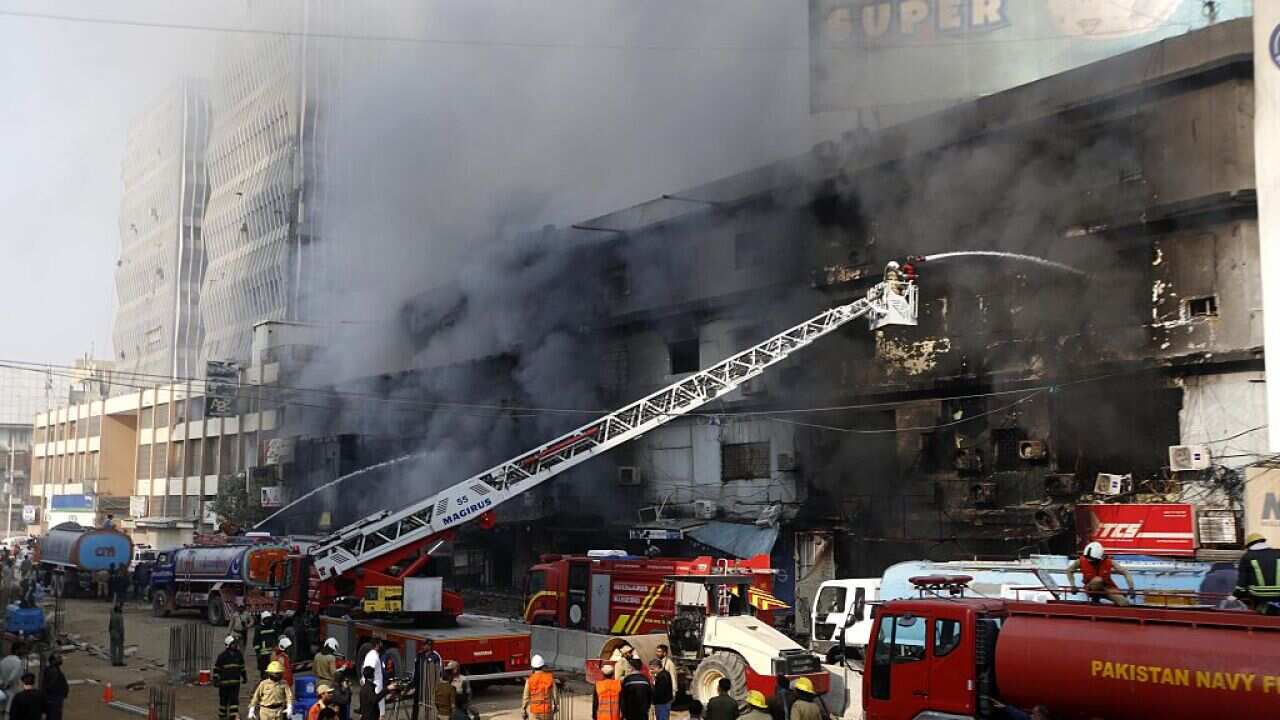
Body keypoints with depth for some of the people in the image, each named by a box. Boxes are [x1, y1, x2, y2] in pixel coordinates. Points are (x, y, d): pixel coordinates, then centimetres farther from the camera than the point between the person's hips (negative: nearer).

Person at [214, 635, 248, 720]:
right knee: (224, 700, 8)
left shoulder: (238, 655, 6)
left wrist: (245, 677, 21)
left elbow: (242, 667, 18)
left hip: (235, 682, 4)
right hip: (224, 682, -4)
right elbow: (216, 669, -6)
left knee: (234, 700, 0)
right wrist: (215, 680, -9)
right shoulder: (222, 656, -9)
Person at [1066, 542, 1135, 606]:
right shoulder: (1081, 561, -21)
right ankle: (1095, 599, -11)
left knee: (1124, 603, -23)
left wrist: (1131, 588, -27)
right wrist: (1073, 586, -7)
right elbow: (1069, 571, -3)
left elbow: (1126, 573, -17)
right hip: (1092, 589, -1)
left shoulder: (1109, 562, -20)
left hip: (1107, 587, 1)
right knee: (1098, 580, -38)